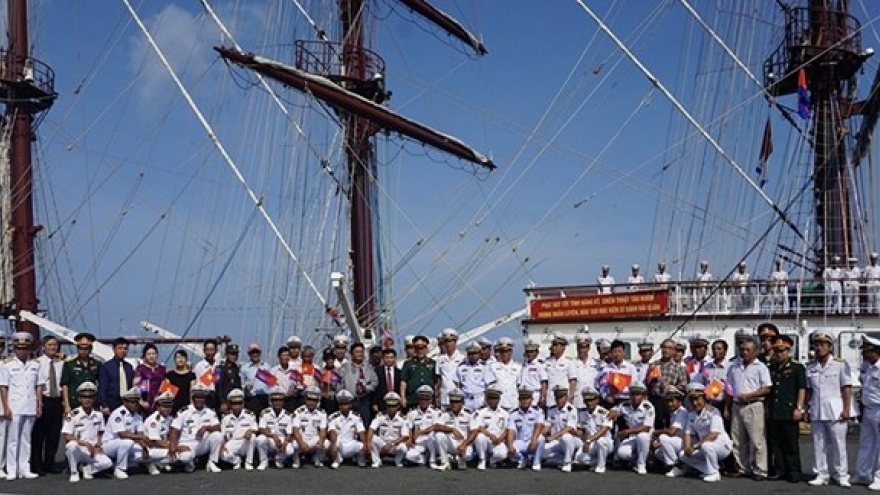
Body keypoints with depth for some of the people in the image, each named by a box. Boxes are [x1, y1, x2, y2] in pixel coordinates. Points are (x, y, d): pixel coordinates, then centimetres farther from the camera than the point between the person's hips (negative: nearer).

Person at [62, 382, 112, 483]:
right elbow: (65, 436, -15)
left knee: (107, 463, -23)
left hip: (93, 450, 3)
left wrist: (98, 445, -2)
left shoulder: (98, 415, 5)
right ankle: (74, 472, -12)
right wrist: (85, 443, -23)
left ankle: (87, 468, 9)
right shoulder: (73, 415, -11)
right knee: (72, 445, -37)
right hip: (78, 451, -3)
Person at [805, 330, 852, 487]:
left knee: (838, 444, 0)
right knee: (818, 444, 6)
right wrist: (807, 409, 9)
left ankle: (842, 476, 8)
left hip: (835, 411, -4)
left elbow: (847, 388, -4)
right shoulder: (810, 367, 9)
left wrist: (846, 409, -9)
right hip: (816, 412, 4)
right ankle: (821, 474, 13)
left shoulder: (840, 364, -3)